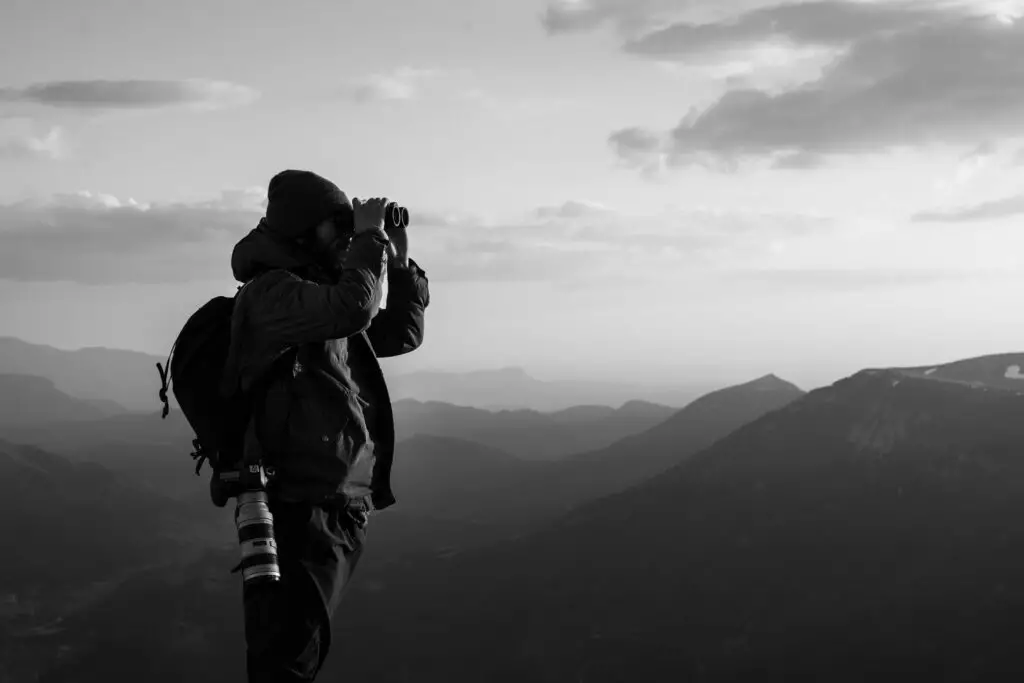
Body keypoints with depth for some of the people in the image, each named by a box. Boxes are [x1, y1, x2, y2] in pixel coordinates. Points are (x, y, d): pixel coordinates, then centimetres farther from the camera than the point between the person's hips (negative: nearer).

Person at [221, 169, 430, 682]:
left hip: (340, 510, 10)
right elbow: (353, 307, -28)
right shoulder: (271, 293, -11)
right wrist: (370, 239, -14)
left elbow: (402, 333, 26)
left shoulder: (322, 296, 18)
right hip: (301, 509, -9)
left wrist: (400, 263, 15)